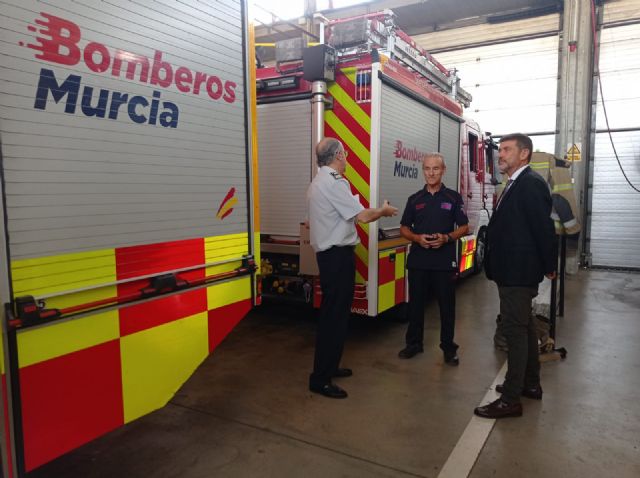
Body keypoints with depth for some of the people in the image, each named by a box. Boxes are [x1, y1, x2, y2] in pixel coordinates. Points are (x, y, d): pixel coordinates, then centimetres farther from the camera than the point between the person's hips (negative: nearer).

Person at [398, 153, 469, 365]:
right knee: (416, 303, 9)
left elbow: (464, 227, 3)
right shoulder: (415, 199, 7)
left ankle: (449, 348, 18)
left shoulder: (453, 197, 2)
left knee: (447, 305, 5)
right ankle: (414, 343, 23)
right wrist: (417, 238, -11)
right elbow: (404, 228, 9)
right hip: (418, 260, 2)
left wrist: (446, 238, -15)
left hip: (445, 261, -2)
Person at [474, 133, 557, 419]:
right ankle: (530, 384, 34)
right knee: (524, 327, 18)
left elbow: (544, 227, -18)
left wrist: (549, 266, -10)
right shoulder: (515, 184, 14)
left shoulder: (531, 183, -16)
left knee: (515, 330, -4)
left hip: (519, 273, -10)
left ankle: (511, 399, 5)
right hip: (514, 270, 10)